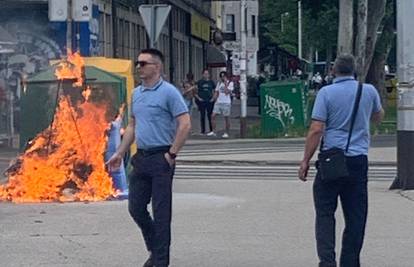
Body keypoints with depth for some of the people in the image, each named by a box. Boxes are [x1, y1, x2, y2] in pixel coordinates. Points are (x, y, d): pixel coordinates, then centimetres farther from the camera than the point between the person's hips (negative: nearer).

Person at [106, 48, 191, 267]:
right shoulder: (136, 93, 13)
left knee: (161, 212, -2)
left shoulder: (168, 92, -10)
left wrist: (172, 154, -15)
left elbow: (185, 124, -14)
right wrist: (119, 153, 17)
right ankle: (154, 249, 28)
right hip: (141, 157, 7)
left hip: (161, 158, -7)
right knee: (135, 207, 9)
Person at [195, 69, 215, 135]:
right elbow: (195, 92, 4)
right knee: (202, 116, 2)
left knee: (210, 116, 1)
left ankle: (211, 130, 6)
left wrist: (213, 98, 2)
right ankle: (203, 131, 7)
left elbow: (215, 91, 15)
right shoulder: (199, 82, 3)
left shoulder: (211, 82, 9)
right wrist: (198, 98, -6)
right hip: (202, 101, -1)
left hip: (210, 101, 1)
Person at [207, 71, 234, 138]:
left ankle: (226, 133, 11)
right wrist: (215, 99, 7)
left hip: (226, 103, -5)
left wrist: (226, 83, -12)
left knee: (226, 118, 2)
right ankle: (213, 132, -1)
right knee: (213, 116, -6)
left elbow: (227, 92, -15)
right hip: (218, 102, 5)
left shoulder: (230, 83, -3)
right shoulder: (219, 83, 15)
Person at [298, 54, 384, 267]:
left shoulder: (326, 92, -6)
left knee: (325, 213, 4)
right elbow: (378, 118, 23)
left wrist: (306, 161, -5)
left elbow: (316, 130, -10)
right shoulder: (369, 91, 4)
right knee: (355, 216, 8)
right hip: (358, 161, 2)